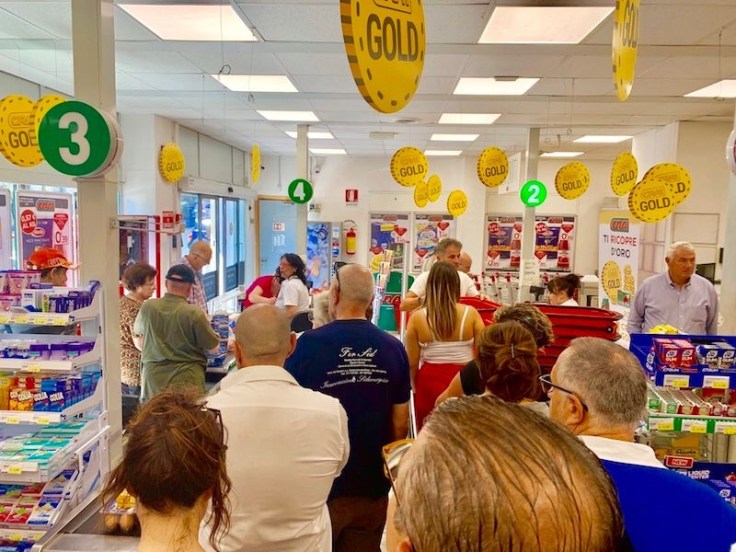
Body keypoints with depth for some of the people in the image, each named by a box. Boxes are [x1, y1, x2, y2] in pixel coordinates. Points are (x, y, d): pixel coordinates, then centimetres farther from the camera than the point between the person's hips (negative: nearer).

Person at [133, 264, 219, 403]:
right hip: (186, 380, -3)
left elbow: (137, 332, 17)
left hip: (153, 378, 4)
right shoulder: (194, 313, -14)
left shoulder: (148, 307, -2)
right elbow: (212, 345, -2)